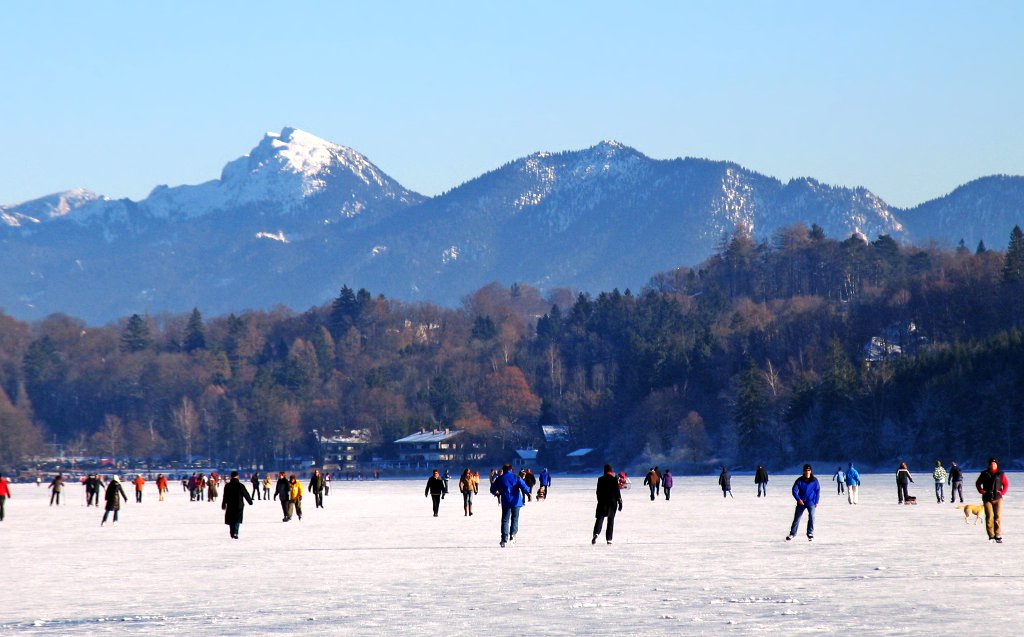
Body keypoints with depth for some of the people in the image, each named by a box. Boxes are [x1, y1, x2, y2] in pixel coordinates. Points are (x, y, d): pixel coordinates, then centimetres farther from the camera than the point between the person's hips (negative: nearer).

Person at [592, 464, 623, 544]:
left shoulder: (600, 479, -1)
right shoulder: (614, 479, -6)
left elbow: (598, 492, 5)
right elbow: (617, 491, -6)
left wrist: (599, 501, 16)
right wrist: (620, 502, 0)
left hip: (602, 502, 0)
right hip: (612, 502, 0)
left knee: (599, 518, 1)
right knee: (611, 520, 8)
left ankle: (596, 533, -25)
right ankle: (609, 538, 5)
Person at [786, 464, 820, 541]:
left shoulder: (814, 481, -5)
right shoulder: (799, 480, -6)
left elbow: (818, 491, 2)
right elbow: (794, 490, -5)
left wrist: (816, 502, -2)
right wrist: (798, 499, -17)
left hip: (811, 502, -1)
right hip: (801, 502, 1)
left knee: (811, 517, -16)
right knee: (797, 518, 8)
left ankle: (810, 533, -3)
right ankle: (792, 533, 20)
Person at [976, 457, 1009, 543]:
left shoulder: (1001, 474, 6)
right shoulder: (984, 474, 7)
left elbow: (1006, 484, 15)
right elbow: (977, 483, 17)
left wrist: (1002, 492, 2)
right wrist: (981, 491, 3)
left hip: (997, 498, 0)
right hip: (987, 499, 0)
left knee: (998, 517, -7)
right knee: (989, 517, -5)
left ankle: (998, 536, -4)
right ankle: (991, 536, 2)